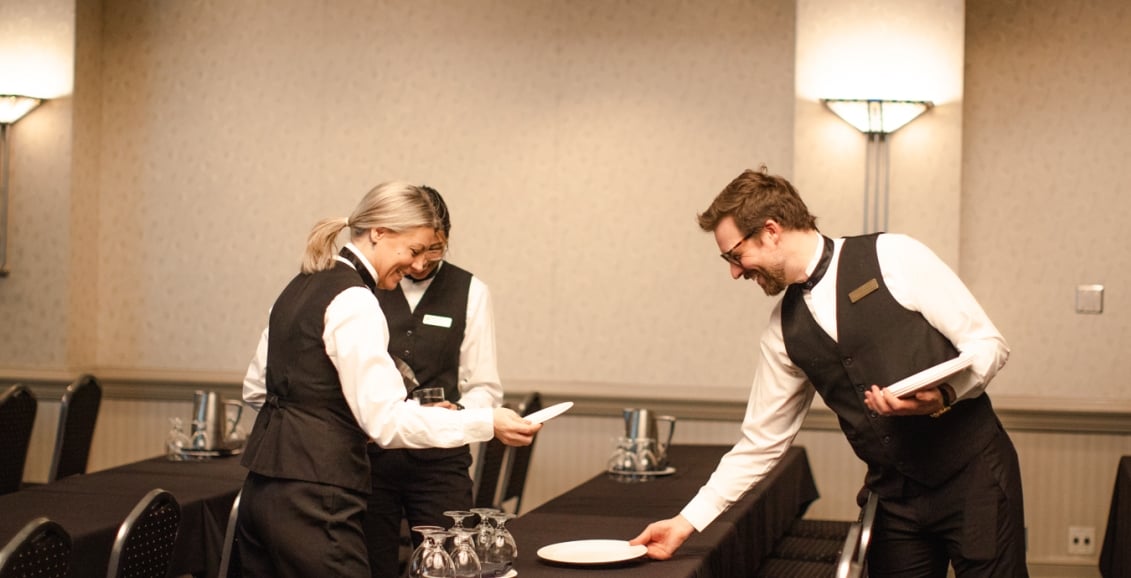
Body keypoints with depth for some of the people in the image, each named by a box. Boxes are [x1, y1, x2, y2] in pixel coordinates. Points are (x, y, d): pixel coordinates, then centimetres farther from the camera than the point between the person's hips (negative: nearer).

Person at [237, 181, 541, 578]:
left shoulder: (303, 286, 13)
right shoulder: (354, 303, -15)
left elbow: (254, 388, 20)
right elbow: (387, 419, -21)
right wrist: (487, 424, -20)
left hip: (262, 488, 10)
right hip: (311, 501, -10)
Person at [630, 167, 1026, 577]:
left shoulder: (893, 257, -8)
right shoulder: (784, 332, 5)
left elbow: (988, 343, -6)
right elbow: (761, 442, 10)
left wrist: (941, 395, -25)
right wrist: (688, 521, 6)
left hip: (974, 477, -4)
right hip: (896, 497, 4)